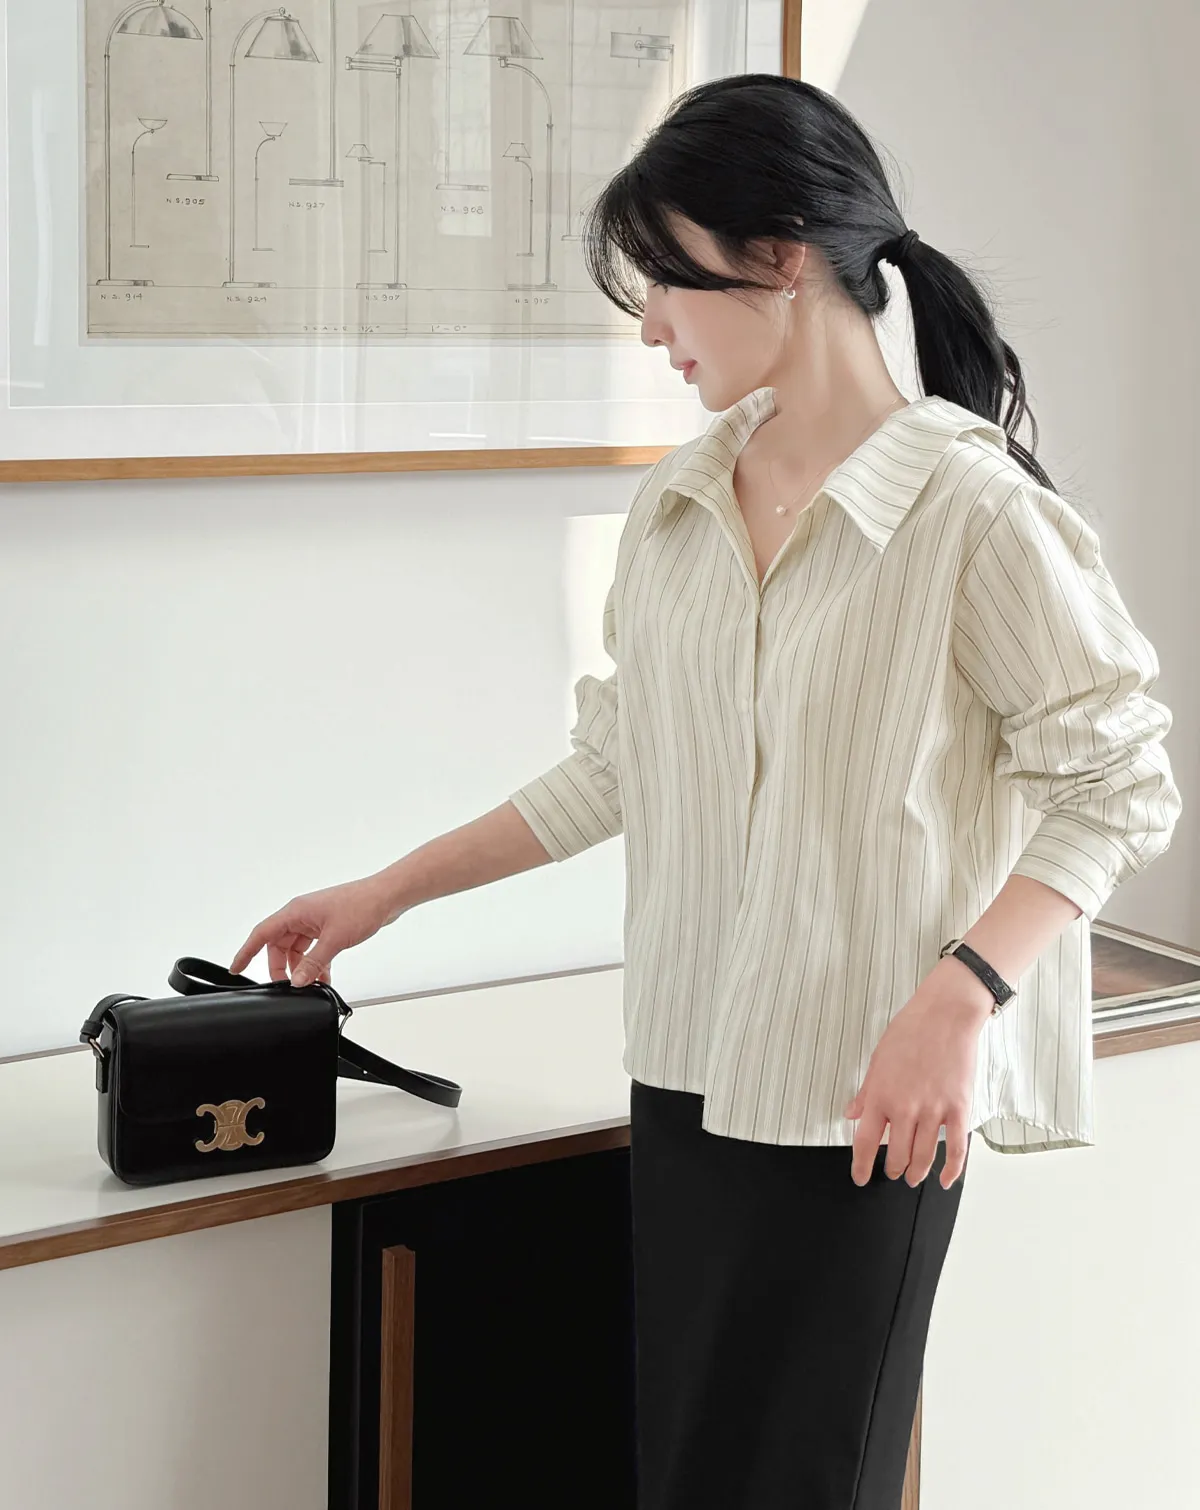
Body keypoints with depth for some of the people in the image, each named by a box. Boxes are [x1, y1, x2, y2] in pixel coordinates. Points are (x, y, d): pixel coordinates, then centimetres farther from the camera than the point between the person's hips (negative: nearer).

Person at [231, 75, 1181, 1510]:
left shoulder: (970, 506, -12)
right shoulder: (675, 504, 9)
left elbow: (1119, 786, -10)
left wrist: (955, 1004, -21)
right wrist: (383, 894, 17)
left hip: (865, 1092, -6)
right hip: (687, 1070, 6)